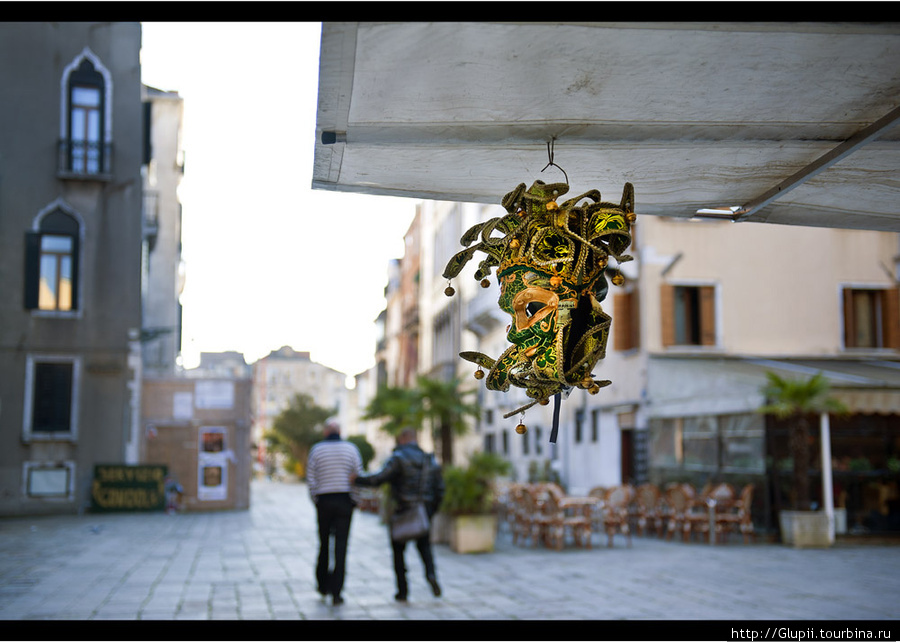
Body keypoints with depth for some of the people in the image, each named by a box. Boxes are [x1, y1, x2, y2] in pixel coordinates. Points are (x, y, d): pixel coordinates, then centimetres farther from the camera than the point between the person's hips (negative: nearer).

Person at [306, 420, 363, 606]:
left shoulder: (316, 449, 2)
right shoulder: (351, 448, 3)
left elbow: (310, 480, -1)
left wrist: (316, 501, 8)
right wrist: (354, 502, 6)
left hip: (323, 501, 1)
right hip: (345, 500, -1)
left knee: (324, 543, 17)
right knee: (341, 546, -1)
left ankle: (323, 585, 24)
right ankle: (336, 592, -5)